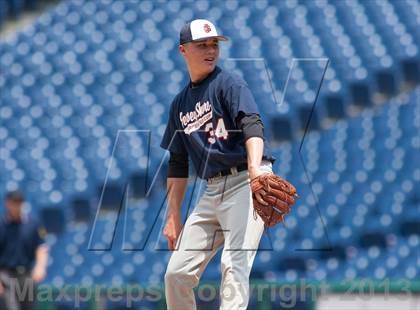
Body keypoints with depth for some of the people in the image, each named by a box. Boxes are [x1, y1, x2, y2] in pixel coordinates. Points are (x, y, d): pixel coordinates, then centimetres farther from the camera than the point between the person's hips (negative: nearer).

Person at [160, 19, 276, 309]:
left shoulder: (230, 84, -3)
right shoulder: (180, 103, 17)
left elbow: (252, 125, -21)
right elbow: (178, 164, 21)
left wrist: (255, 168, -40)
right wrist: (173, 217, 17)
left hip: (245, 183, -7)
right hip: (212, 192, 7)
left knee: (234, 264, -21)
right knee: (177, 273, 4)